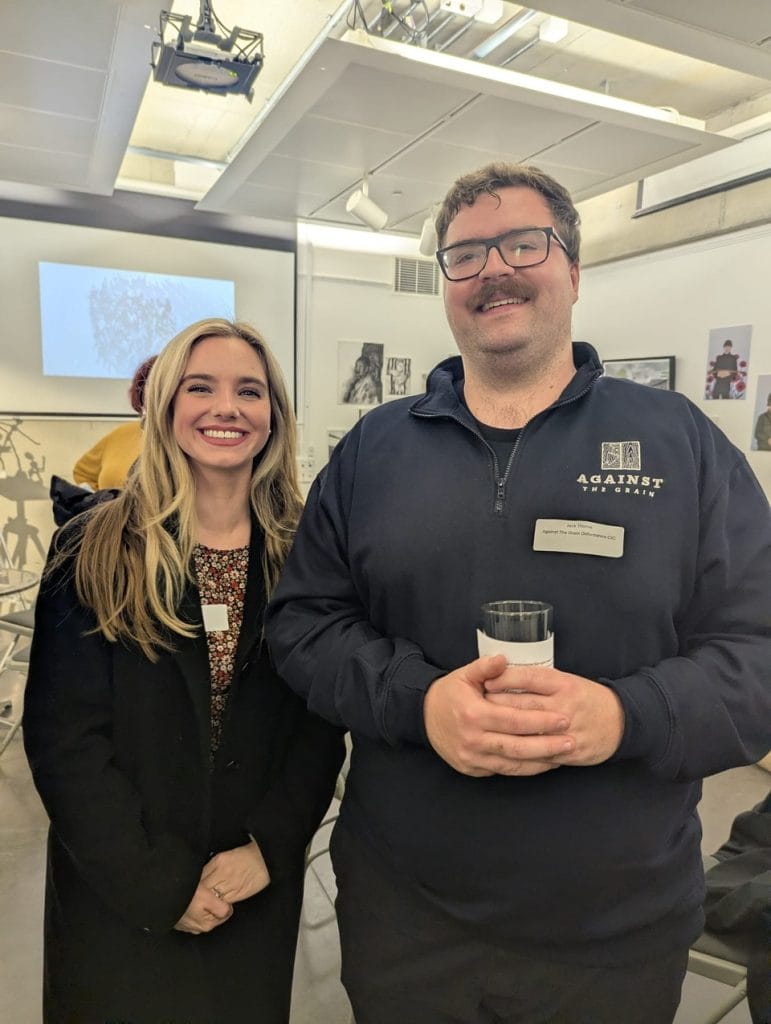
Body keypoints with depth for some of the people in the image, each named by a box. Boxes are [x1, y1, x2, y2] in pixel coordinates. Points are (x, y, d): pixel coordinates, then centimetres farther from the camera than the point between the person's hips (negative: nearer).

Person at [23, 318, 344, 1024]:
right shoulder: (95, 553, -10)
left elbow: (322, 723, -4)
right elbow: (63, 736, -11)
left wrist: (269, 847, -13)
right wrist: (158, 880, -13)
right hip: (116, 899, -1)